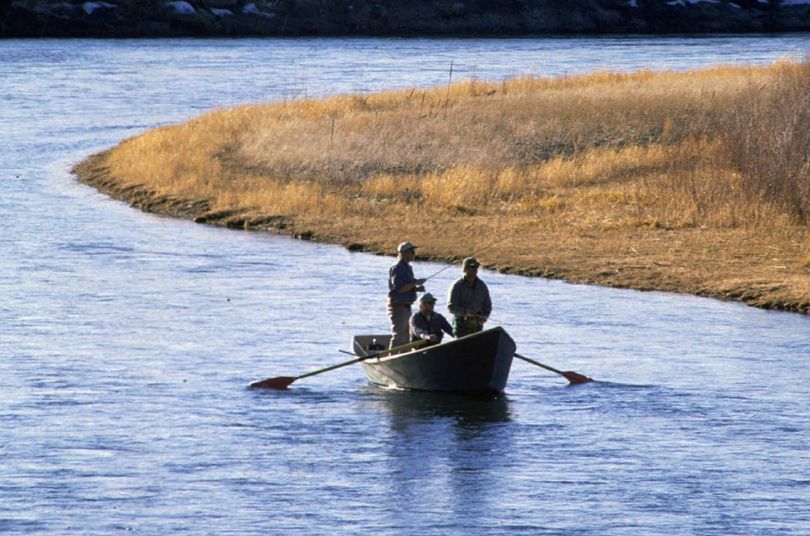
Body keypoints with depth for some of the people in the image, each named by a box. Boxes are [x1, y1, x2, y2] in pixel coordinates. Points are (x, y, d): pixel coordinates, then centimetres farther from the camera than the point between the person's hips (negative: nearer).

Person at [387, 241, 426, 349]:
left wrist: (417, 288, 5)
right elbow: (399, 289, -22)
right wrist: (415, 283, -19)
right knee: (398, 336, -9)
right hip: (398, 306, -10)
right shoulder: (397, 269, -15)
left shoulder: (407, 268, 16)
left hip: (406, 306, 10)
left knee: (406, 336, 14)